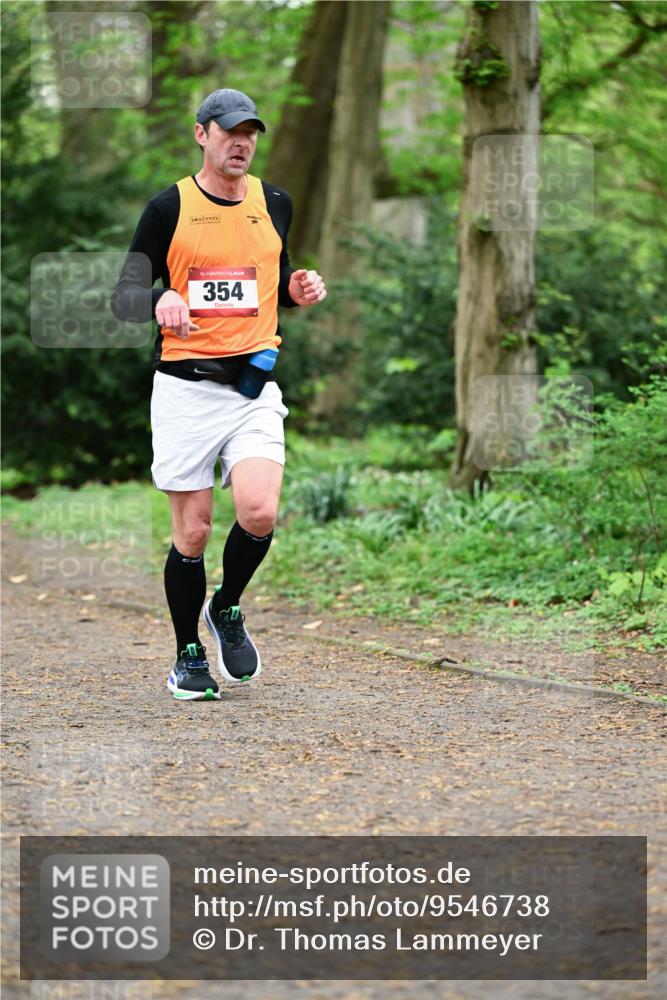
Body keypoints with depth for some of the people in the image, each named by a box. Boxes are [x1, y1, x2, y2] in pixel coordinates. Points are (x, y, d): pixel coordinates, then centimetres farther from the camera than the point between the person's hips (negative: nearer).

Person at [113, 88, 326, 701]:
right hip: (186, 387, -2)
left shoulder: (274, 204, 11)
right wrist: (160, 299, -20)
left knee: (259, 513, -17)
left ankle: (227, 610, 12)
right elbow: (125, 295, 2)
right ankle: (188, 657, 18)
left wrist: (298, 291, 4)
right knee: (192, 531, 0)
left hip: (255, 385, 2)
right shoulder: (169, 208, 0)